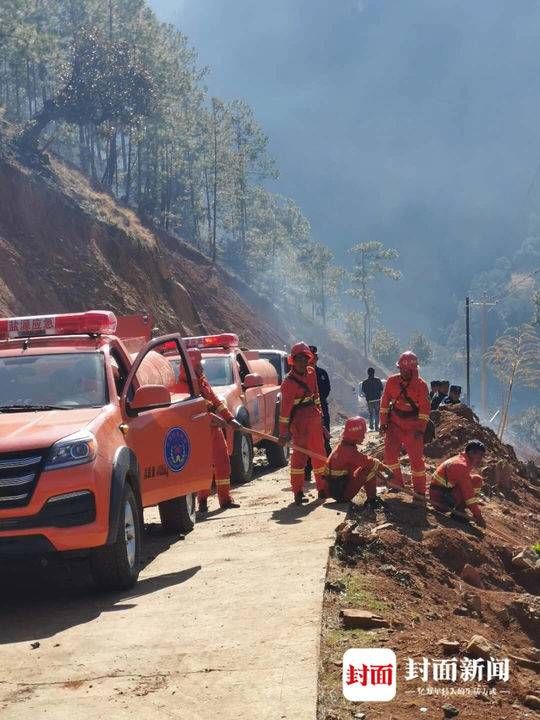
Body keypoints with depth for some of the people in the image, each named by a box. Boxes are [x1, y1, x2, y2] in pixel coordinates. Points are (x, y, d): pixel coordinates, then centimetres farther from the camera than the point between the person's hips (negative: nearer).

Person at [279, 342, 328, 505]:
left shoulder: (311, 372, 6)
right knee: (299, 454, -5)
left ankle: (322, 488, 28)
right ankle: (298, 492, 0)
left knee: (319, 453, 15)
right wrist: (283, 433, -18)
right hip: (299, 421, -8)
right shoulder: (289, 382, -15)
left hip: (314, 419, 8)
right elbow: (285, 408, -17)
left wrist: (319, 412, 18)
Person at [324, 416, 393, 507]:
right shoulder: (348, 451, -21)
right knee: (370, 468, -13)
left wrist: (380, 472, 9)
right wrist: (387, 470, -8)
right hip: (342, 493, -10)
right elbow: (369, 462, -22)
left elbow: (365, 461, 15)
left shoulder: (341, 447, 9)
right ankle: (372, 500, -1)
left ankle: (371, 499, 16)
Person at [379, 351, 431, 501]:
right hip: (395, 424, 3)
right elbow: (385, 402, 6)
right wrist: (383, 422, 3)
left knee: (416, 457, -5)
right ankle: (396, 483, 16)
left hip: (413, 427, -3)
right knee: (389, 453, -2)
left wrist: (420, 429, -15)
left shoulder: (421, 385, -10)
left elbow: (424, 408, -10)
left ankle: (419, 491, 2)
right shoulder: (392, 381, -1)